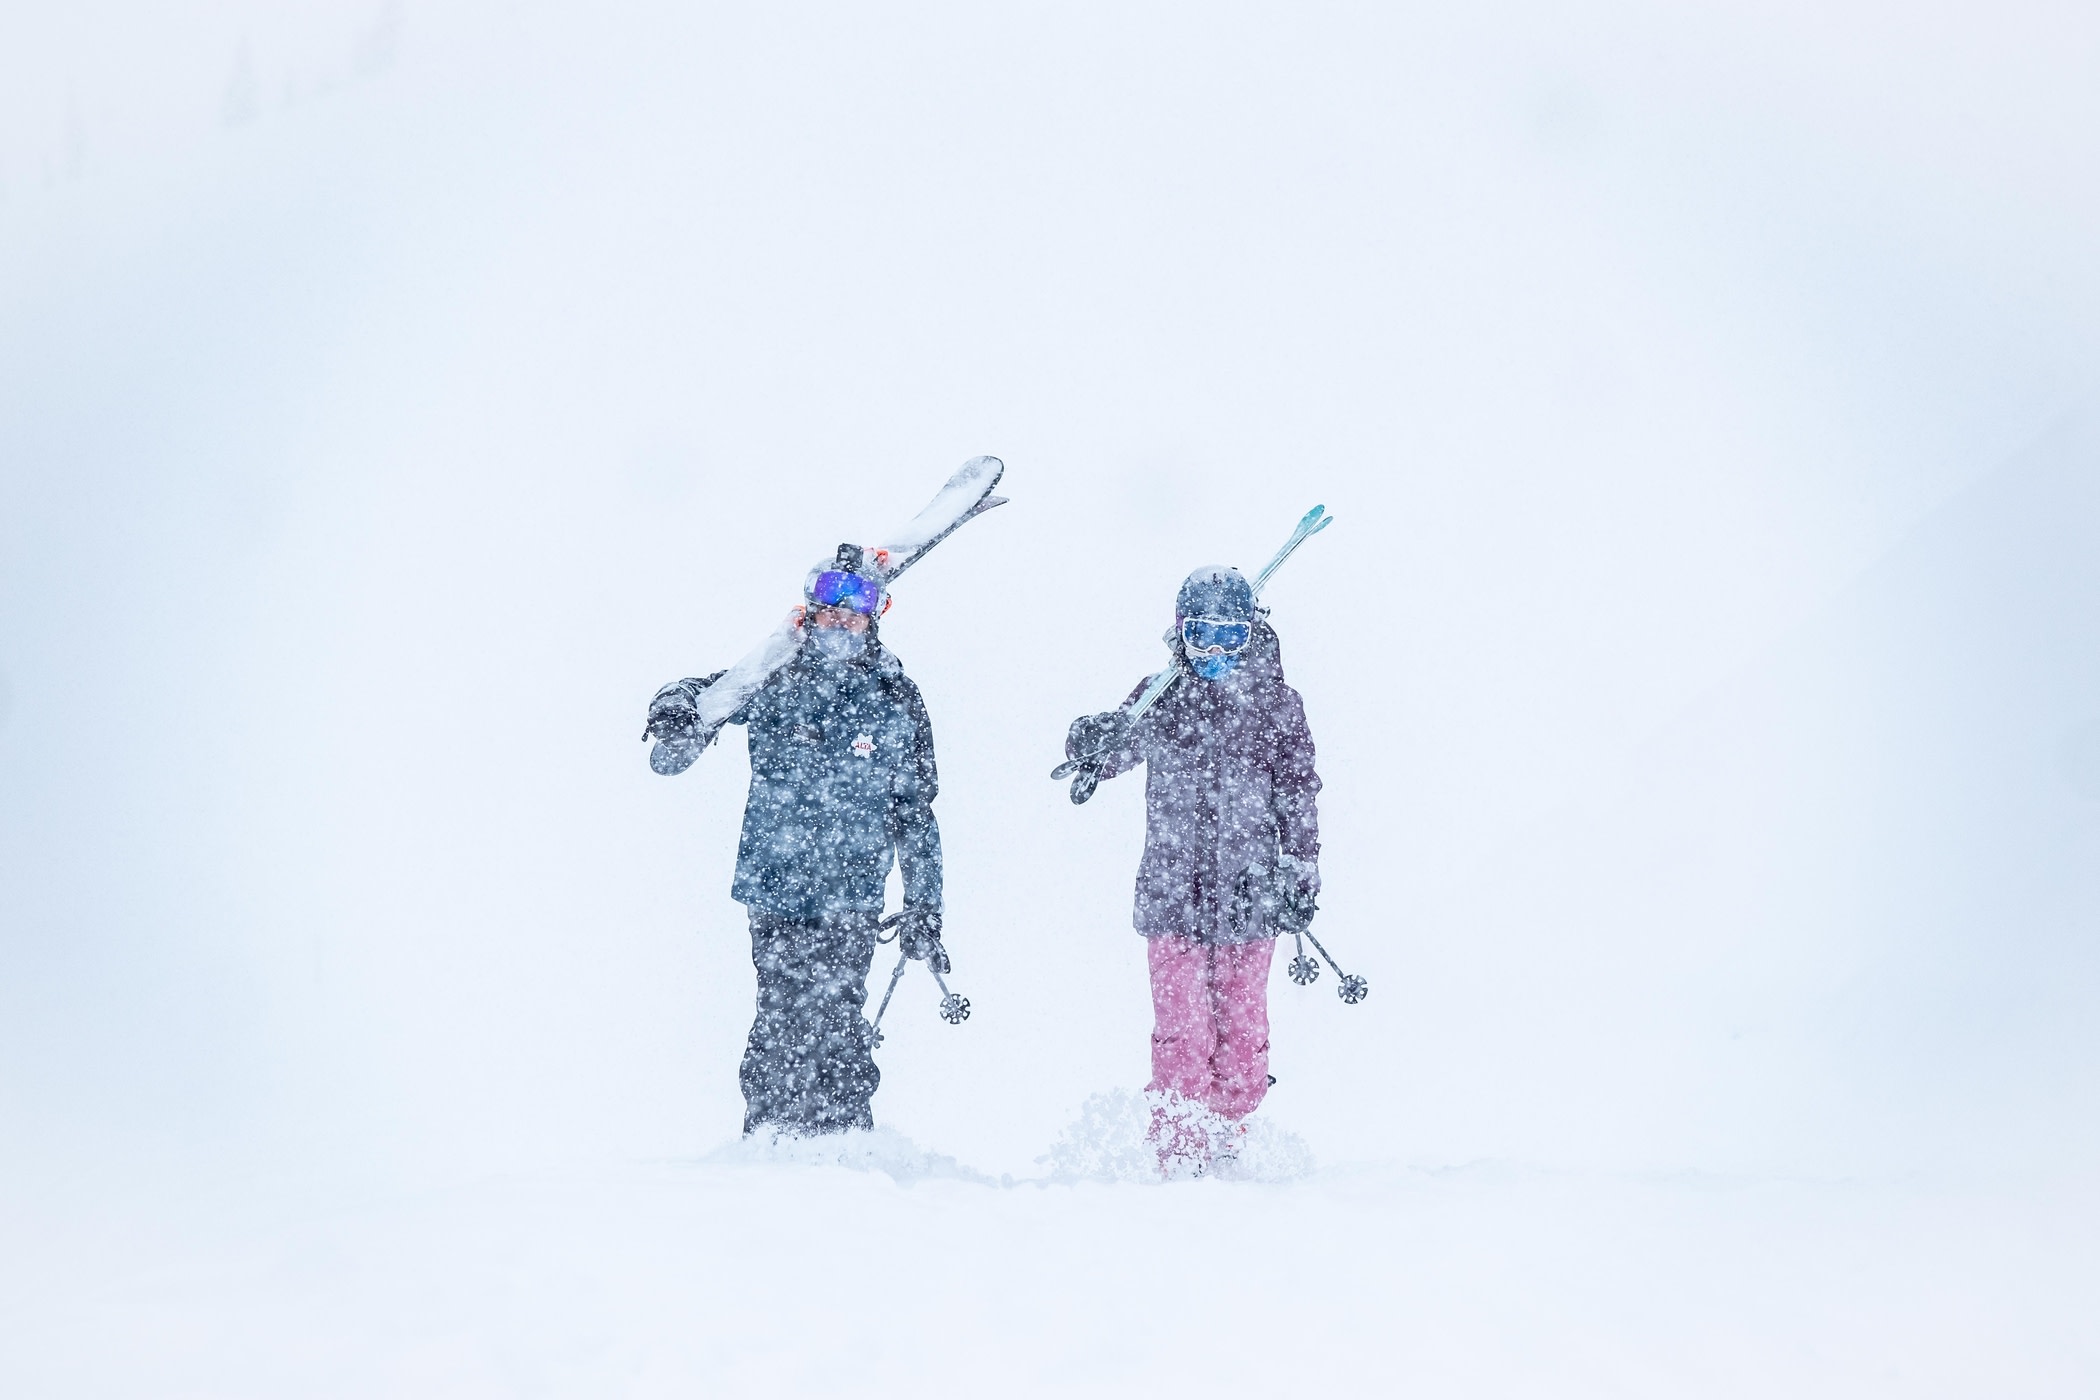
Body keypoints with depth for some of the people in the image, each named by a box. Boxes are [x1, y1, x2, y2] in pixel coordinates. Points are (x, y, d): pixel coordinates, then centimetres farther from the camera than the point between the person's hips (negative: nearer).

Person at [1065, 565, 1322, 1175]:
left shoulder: (1277, 705, 7)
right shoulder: (1161, 700, 7)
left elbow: (1299, 798, 10)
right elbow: (1106, 753, 3)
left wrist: (1302, 878, 6)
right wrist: (1094, 740, -21)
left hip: (1249, 896, 1)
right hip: (1173, 894, -1)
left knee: (1242, 1025, 3)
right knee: (1181, 1027, -6)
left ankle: (1229, 1138, 16)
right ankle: (1180, 1147, -3)